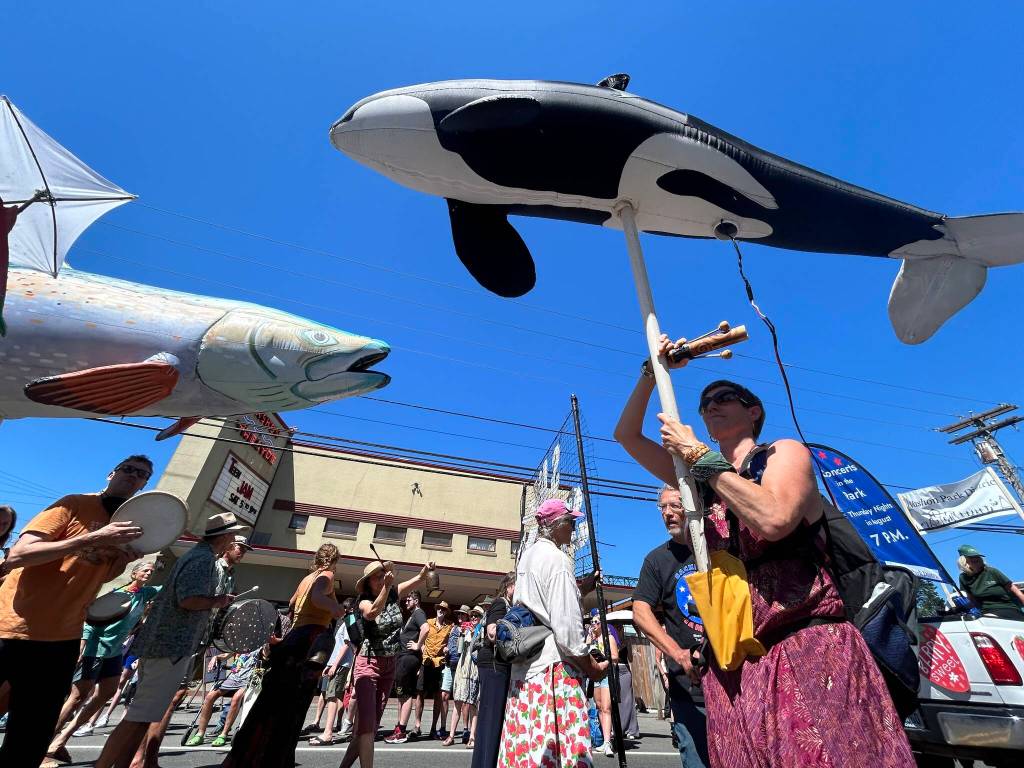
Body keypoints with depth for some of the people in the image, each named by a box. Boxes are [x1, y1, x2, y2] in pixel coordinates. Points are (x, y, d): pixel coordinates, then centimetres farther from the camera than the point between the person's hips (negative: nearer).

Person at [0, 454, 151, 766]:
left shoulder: (132, 523, 7)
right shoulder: (75, 504, -10)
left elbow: (99, 576, 13)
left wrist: (127, 557, -8)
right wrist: (94, 538, -28)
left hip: (63, 637, 6)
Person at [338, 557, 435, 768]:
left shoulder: (395, 594, -3)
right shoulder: (365, 602, -14)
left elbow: (419, 580, -8)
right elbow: (373, 612, -37)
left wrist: (426, 569, -31)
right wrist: (386, 586, -51)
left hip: (389, 665, 5)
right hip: (368, 663, -5)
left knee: (372, 723, 14)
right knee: (366, 722, -12)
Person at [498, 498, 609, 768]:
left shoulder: (527, 556, 11)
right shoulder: (557, 558, -16)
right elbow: (566, 624, -18)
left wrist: (579, 588, 16)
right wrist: (593, 667, -6)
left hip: (523, 666, 9)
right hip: (553, 667, -9)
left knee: (529, 742, 14)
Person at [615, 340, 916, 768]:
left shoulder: (785, 453, 2)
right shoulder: (699, 478, 13)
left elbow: (774, 520, -20)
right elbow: (627, 435, 10)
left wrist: (700, 455, -14)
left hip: (808, 645, -4)